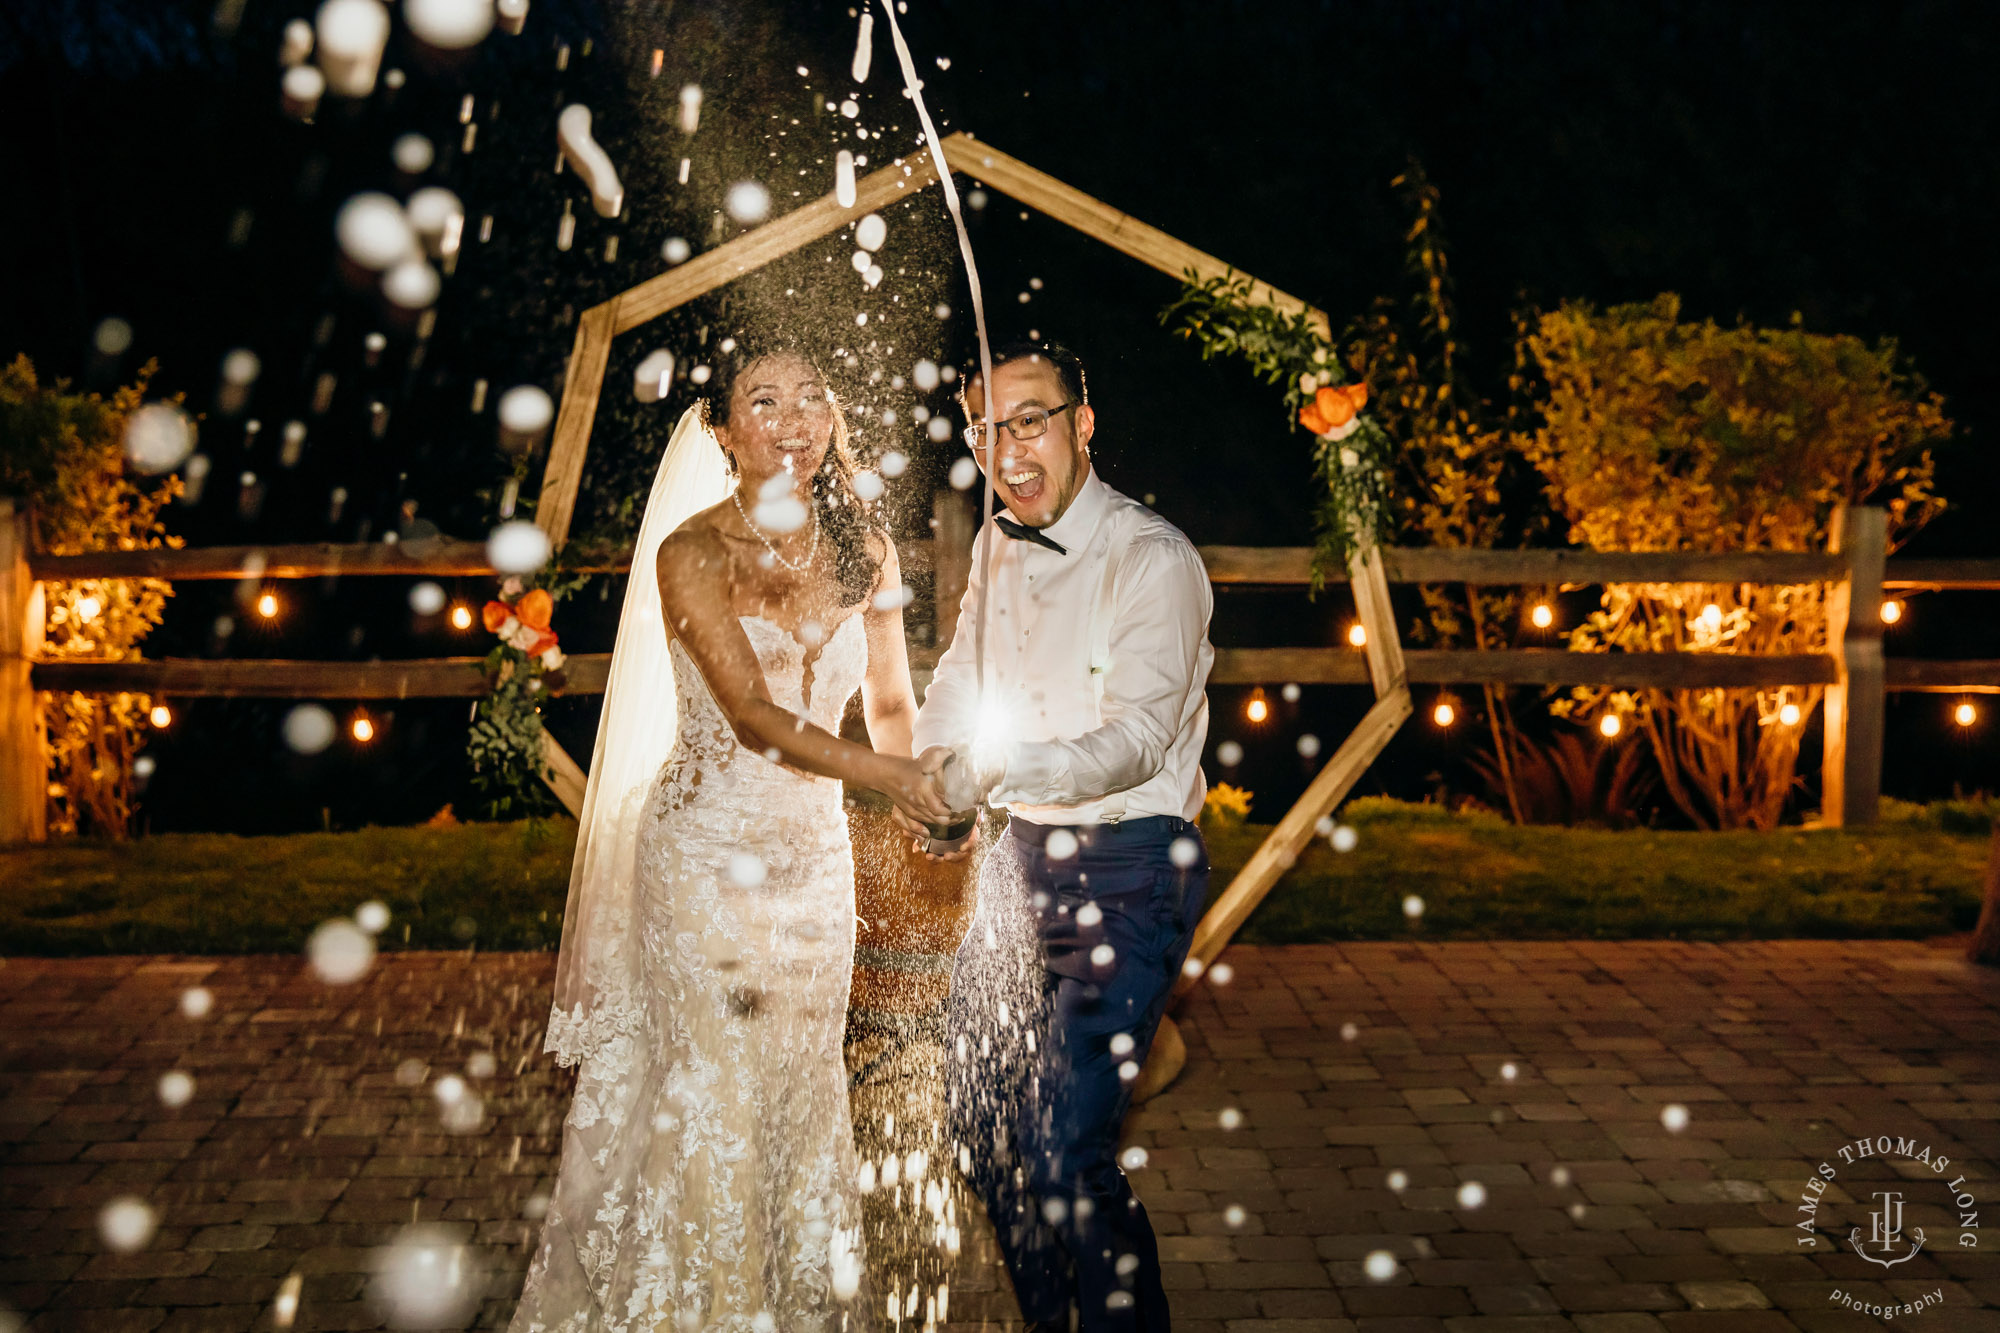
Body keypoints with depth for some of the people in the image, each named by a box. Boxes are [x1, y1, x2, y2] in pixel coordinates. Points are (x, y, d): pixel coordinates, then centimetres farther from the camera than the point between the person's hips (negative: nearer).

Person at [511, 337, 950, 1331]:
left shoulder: (864, 550, 2)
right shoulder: (690, 554, -12)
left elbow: (890, 702, 11)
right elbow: (754, 715, -22)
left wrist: (929, 799, -8)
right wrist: (887, 775, -36)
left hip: (815, 850, 4)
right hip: (705, 849, -4)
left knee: (802, 1090, 13)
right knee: (712, 1093, 1)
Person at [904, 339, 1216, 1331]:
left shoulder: (1153, 559, -16)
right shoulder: (997, 545, 9)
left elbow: (1136, 739, -25)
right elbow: (960, 672, 22)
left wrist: (1004, 768, -42)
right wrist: (931, 760, 1)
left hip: (1127, 874, -8)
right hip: (1022, 858, 8)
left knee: (1064, 1149, -15)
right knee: (980, 1119, 16)